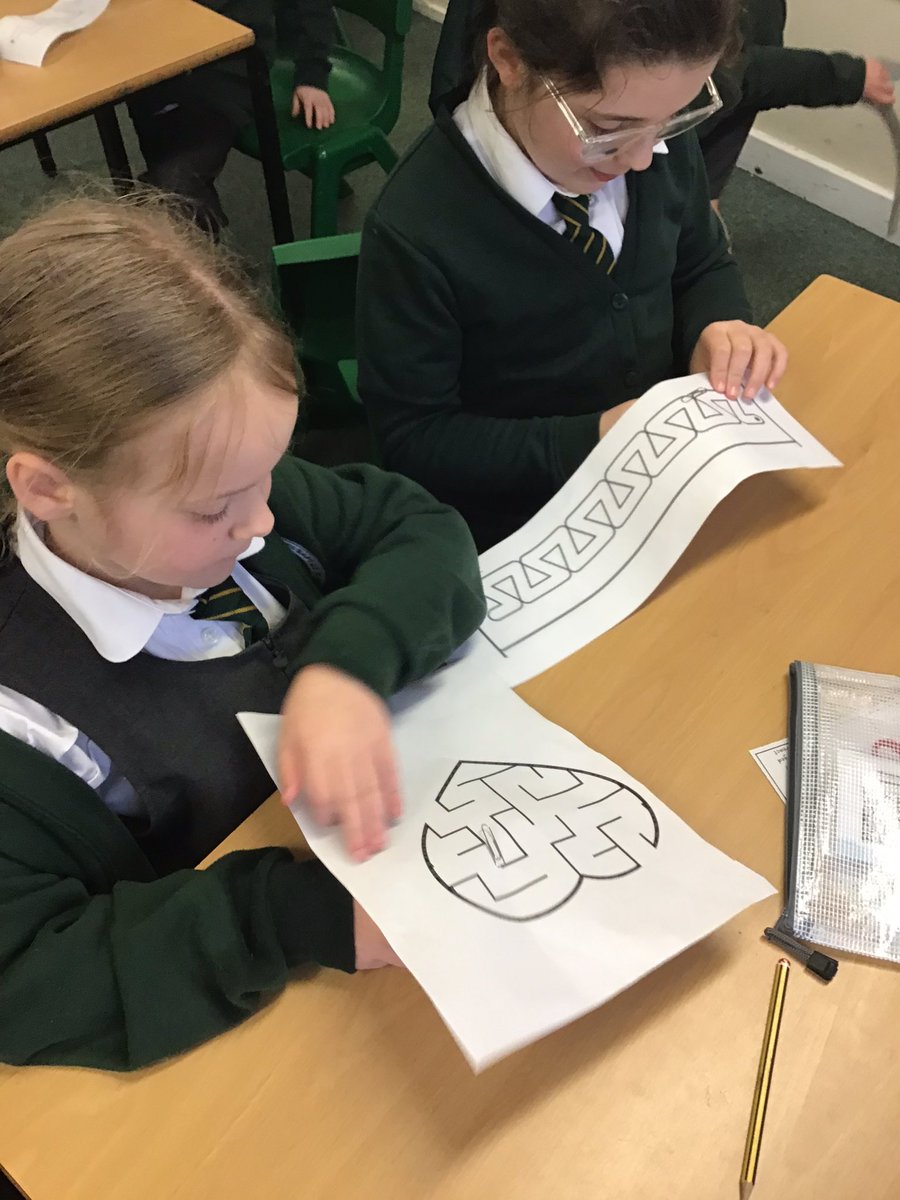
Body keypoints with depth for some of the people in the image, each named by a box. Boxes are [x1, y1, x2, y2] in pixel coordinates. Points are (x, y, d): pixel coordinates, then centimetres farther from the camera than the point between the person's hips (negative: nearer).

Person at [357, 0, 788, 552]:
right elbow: (413, 439, -15)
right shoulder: (415, 232, -23)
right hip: (525, 520, -5)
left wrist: (718, 326, -13)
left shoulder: (661, 133, -9)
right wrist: (593, 439, -22)